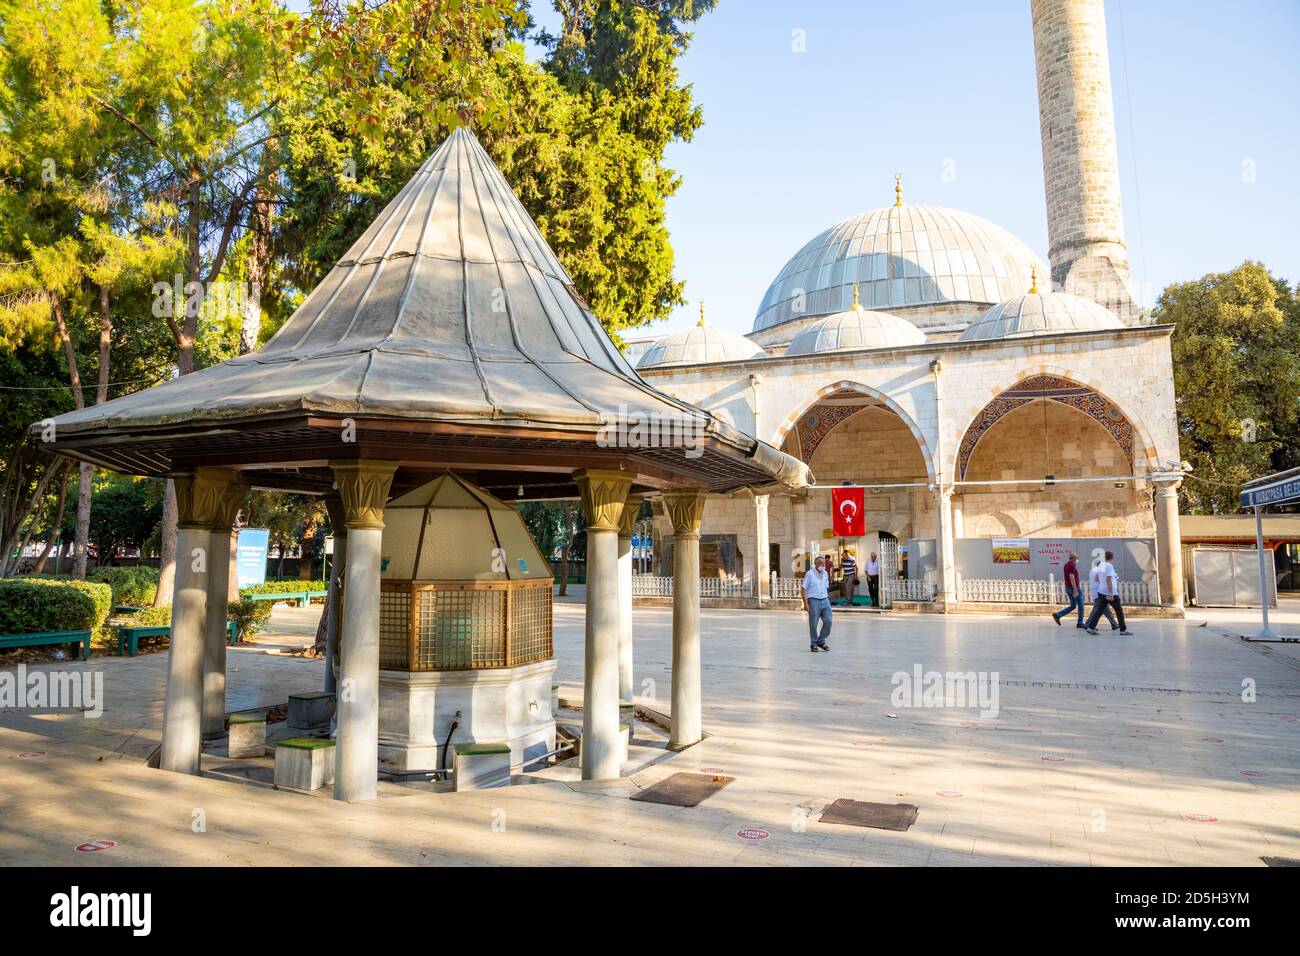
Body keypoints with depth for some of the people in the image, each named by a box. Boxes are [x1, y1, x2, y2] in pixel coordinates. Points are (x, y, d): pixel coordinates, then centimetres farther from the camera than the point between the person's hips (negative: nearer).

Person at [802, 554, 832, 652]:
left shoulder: (825, 573, 11)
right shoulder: (810, 574, -7)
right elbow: (804, 589, -8)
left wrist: (827, 598, 15)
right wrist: (805, 603, -13)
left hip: (825, 600, 5)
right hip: (814, 601, -5)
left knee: (828, 621, -2)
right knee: (813, 624, 1)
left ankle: (821, 641, 16)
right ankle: (813, 644, 16)